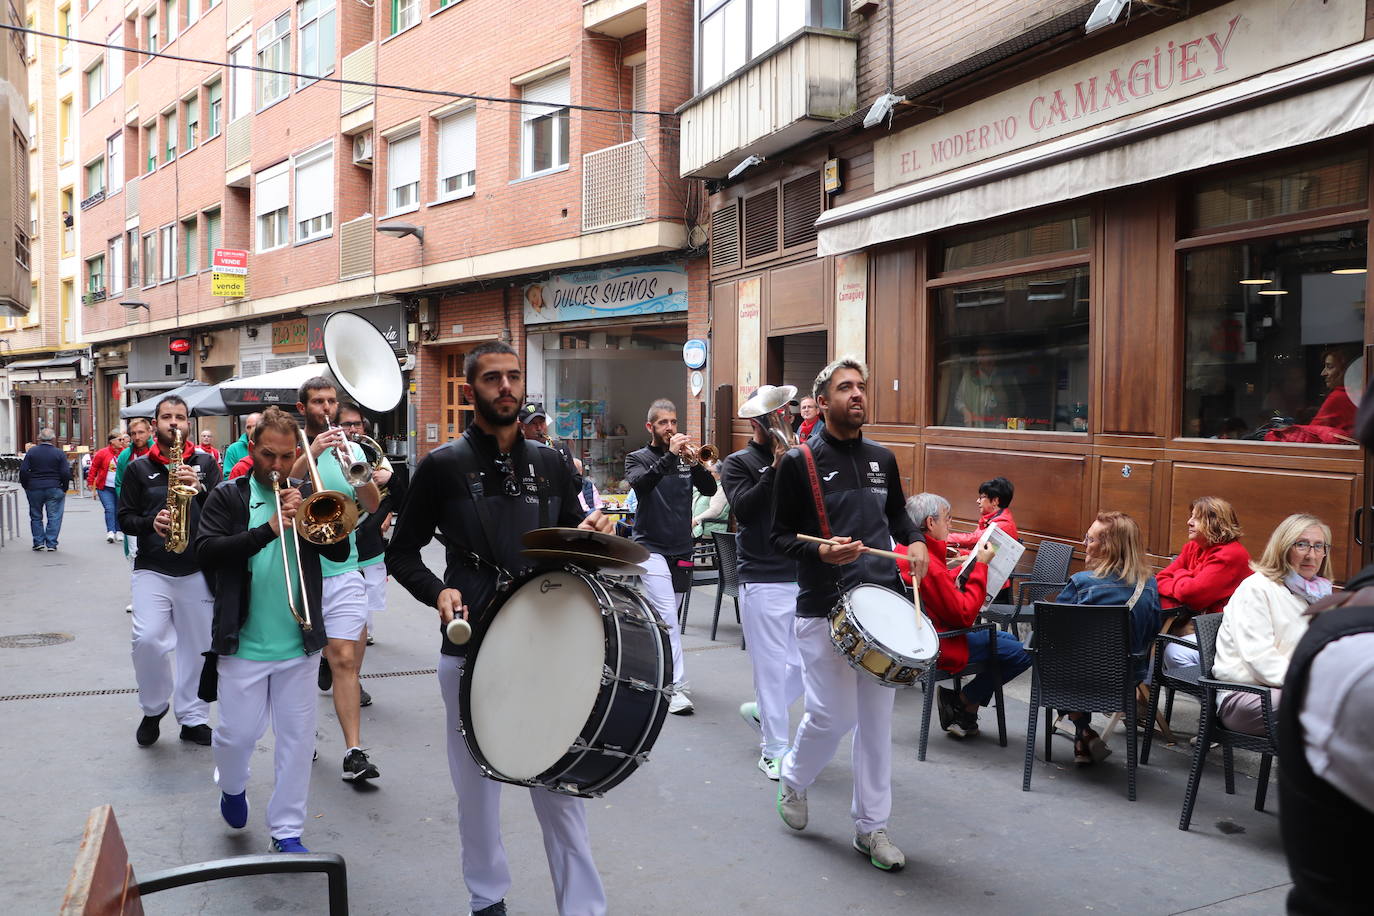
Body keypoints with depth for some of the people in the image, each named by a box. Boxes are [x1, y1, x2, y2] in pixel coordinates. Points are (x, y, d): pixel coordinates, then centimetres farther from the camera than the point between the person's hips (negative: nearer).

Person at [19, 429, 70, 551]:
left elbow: (23, 470, -2)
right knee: (54, 517, 4)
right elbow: (66, 473, -8)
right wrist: (64, 488, 3)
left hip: (34, 489, 2)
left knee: (36, 516, 14)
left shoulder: (31, 452, 1)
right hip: (54, 489, -2)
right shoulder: (60, 453, -4)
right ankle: (51, 543, 1)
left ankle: (38, 542, 13)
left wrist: (26, 486, 9)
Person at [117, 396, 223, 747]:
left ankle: (194, 718, 20)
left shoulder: (206, 463, 6)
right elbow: (124, 518, 7)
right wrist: (151, 523, -13)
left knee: (197, 645, 6)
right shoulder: (139, 468, 6)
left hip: (197, 569, 1)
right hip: (152, 569, -1)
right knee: (148, 640, -15)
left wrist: (200, 488, -19)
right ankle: (154, 707, 10)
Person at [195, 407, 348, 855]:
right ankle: (232, 786, 40)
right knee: (238, 733, 6)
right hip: (242, 644, -2)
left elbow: (340, 550, 0)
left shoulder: (307, 495, 8)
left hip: (299, 644, 2)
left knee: (297, 737, 6)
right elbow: (207, 552, -14)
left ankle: (286, 830, 20)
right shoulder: (228, 497, 1)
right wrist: (268, 529, -24)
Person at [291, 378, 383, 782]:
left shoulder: (350, 448, 8)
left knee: (345, 659, -6)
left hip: (342, 570, 1)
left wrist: (355, 467, -18)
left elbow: (373, 505, -2)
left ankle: (354, 752, -6)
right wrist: (312, 453, -25)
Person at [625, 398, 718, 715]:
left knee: (664, 615, 14)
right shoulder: (638, 458, 1)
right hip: (652, 548, -5)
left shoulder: (685, 458, 11)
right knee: (667, 618, -13)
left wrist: (695, 463, -18)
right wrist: (670, 456, -27)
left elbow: (710, 489, -2)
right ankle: (676, 688, -14)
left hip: (681, 549, 5)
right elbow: (640, 483, -21)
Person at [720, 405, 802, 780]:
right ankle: (774, 751, 13)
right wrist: (775, 469, -20)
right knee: (772, 665, 0)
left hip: (803, 576, 5)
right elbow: (743, 508, -16)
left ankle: (762, 710, 32)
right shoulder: (738, 463, 1)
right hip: (763, 580, -5)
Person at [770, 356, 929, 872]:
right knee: (834, 714, -4)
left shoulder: (882, 459, 11)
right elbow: (780, 537, -4)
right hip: (825, 609, -5)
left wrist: (914, 540, 6)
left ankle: (871, 827, 19)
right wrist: (820, 551, -22)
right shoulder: (799, 463, -5)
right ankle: (793, 779, 28)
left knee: (877, 719, 7)